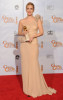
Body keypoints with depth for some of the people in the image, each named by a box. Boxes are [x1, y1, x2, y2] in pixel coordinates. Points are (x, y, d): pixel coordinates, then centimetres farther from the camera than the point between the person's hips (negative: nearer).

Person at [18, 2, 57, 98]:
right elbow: (19, 32, 13)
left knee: (34, 65, -1)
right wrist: (23, 33, -9)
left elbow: (41, 32, 0)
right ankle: (27, 88, 18)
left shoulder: (38, 20, 3)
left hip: (33, 44, -2)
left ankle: (36, 88, 15)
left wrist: (33, 36, -15)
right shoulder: (22, 21, 6)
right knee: (25, 65, 4)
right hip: (24, 44, 2)